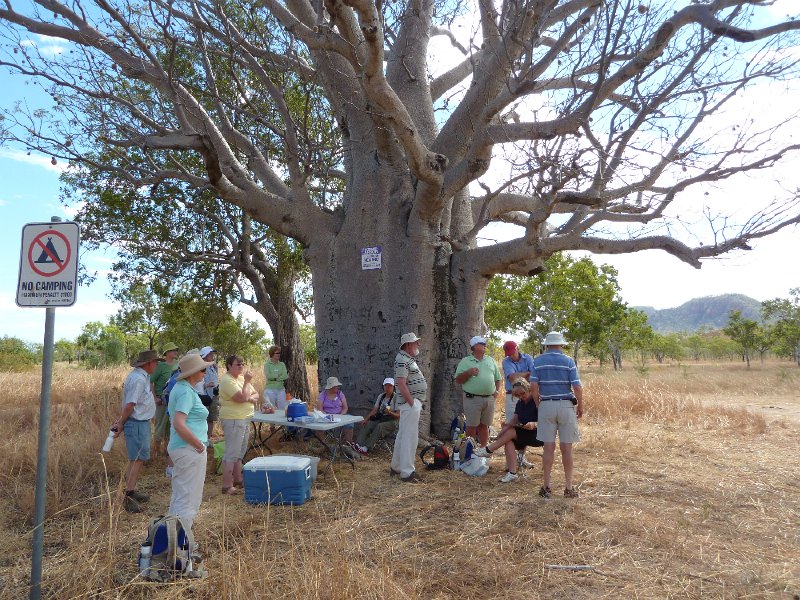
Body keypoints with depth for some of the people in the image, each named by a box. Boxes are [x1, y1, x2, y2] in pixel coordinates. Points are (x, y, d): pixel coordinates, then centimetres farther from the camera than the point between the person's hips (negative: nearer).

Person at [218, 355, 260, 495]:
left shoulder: (242, 378, 13)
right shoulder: (227, 380, -16)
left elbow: (255, 394, 13)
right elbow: (242, 398, -25)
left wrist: (251, 398, -9)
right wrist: (247, 381, -16)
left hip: (245, 420, 10)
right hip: (233, 420, -10)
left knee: (239, 454, 17)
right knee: (231, 454, -7)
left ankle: (238, 481, 28)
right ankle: (227, 487, -2)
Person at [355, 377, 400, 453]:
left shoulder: (396, 397, -6)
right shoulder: (381, 396, 14)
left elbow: (398, 415, -10)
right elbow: (375, 410, 14)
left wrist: (390, 413, -29)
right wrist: (366, 419, 1)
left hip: (391, 422, -6)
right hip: (379, 419, 6)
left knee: (380, 426, -35)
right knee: (367, 425, -21)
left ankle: (366, 448, -40)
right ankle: (358, 445, -34)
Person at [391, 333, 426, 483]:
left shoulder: (409, 359, 17)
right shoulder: (402, 360, -16)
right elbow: (401, 384, -23)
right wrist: (412, 403, -21)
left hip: (415, 402, 11)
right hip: (410, 403, -11)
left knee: (402, 435, 17)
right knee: (410, 437, -7)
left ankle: (396, 467, 27)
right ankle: (407, 473, -3)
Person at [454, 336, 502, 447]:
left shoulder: (490, 360, 15)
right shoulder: (465, 361, 2)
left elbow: (498, 378, 20)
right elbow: (458, 380, -2)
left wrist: (497, 390, 6)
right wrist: (468, 373, -17)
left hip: (489, 399, 4)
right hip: (472, 399, -4)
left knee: (484, 426, 10)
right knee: (471, 426, -1)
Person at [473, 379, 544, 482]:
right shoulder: (520, 404, 10)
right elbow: (513, 420, 1)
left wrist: (534, 424, -36)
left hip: (538, 435, -7)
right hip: (524, 435, 7)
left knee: (511, 432, -24)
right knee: (509, 441, -23)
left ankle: (488, 450, -12)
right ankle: (512, 473, -27)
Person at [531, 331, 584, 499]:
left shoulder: (538, 361, 2)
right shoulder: (568, 361, -1)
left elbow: (533, 386, -4)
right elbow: (577, 387, -6)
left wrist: (538, 404, 9)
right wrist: (581, 406, 6)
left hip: (546, 405, 1)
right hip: (566, 405, -1)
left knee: (549, 447, 6)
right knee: (566, 448, 6)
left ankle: (547, 487, 10)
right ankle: (569, 488, 12)